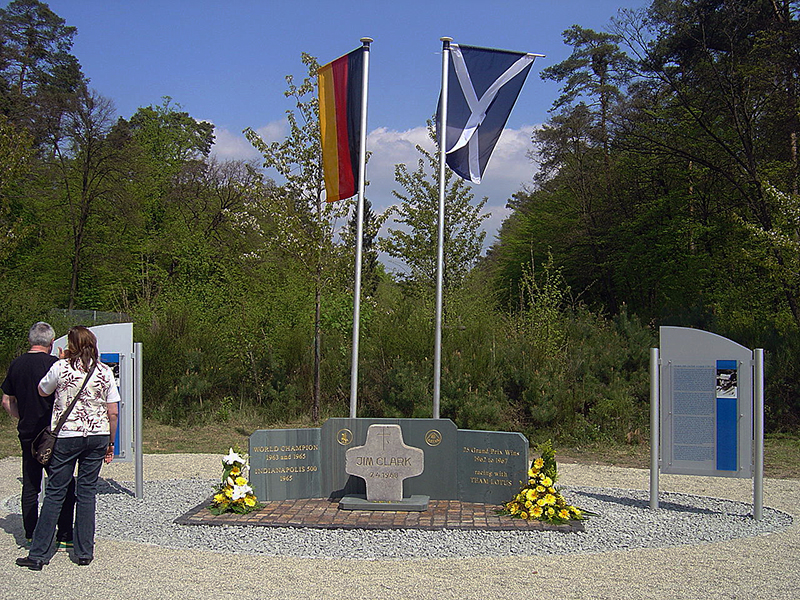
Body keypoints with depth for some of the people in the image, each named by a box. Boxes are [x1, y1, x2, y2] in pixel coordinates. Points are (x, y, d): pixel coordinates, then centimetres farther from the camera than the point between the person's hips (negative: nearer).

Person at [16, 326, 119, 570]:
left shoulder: (61, 367, -6)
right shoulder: (105, 372, 1)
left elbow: (42, 391, 13)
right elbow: (113, 413, 2)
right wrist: (110, 443, 13)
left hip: (66, 436, -2)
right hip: (97, 436, 2)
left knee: (55, 493, 4)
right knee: (87, 491, 9)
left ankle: (37, 554, 8)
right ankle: (84, 552, 12)